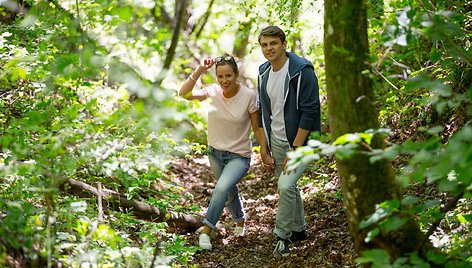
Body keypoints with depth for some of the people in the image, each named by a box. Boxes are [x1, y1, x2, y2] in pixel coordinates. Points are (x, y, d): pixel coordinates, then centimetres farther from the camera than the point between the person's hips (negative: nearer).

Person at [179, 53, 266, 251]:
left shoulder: (249, 96, -19)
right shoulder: (212, 92, -13)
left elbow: (257, 127, -8)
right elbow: (184, 94, -28)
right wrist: (200, 70, -35)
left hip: (239, 155, -4)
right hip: (215, 153, 4)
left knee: (222, 188, -28)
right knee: (229, 193, 21)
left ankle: (206, 230, -16)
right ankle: (240, 221, 50)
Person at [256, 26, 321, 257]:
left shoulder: (302, 71, -19)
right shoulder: (263, 73, 3)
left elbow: (309, 111, -21)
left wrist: (295, 149, -22)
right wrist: (264, 146, 10)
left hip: (300, 140, -7)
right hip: (276, 140, 7)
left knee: (285, 186, -18)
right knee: (287, 186, 16)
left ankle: (281, 236, -1)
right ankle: (298, 229, 35)